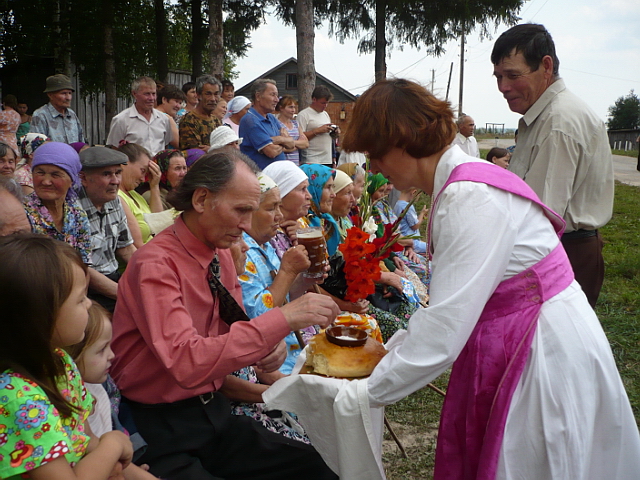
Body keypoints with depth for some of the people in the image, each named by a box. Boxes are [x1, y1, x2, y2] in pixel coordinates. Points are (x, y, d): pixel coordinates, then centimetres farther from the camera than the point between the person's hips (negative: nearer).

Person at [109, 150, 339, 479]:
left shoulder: (222, 256, 5)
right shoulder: (155, 264, -20)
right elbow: (187, 363, -31)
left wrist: (266, 347, -9)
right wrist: (282, 319, -31)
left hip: (213, 411, 7)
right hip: (162, 429, -7)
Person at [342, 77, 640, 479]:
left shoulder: (472, 198, -24)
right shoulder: (459, 186, 5)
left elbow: (443, 330, -27)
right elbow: (451, 304, 11)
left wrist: (362, 395, -18)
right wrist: (390, 349, 10)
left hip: (548, 353, -9)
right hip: (509, 349, 9)